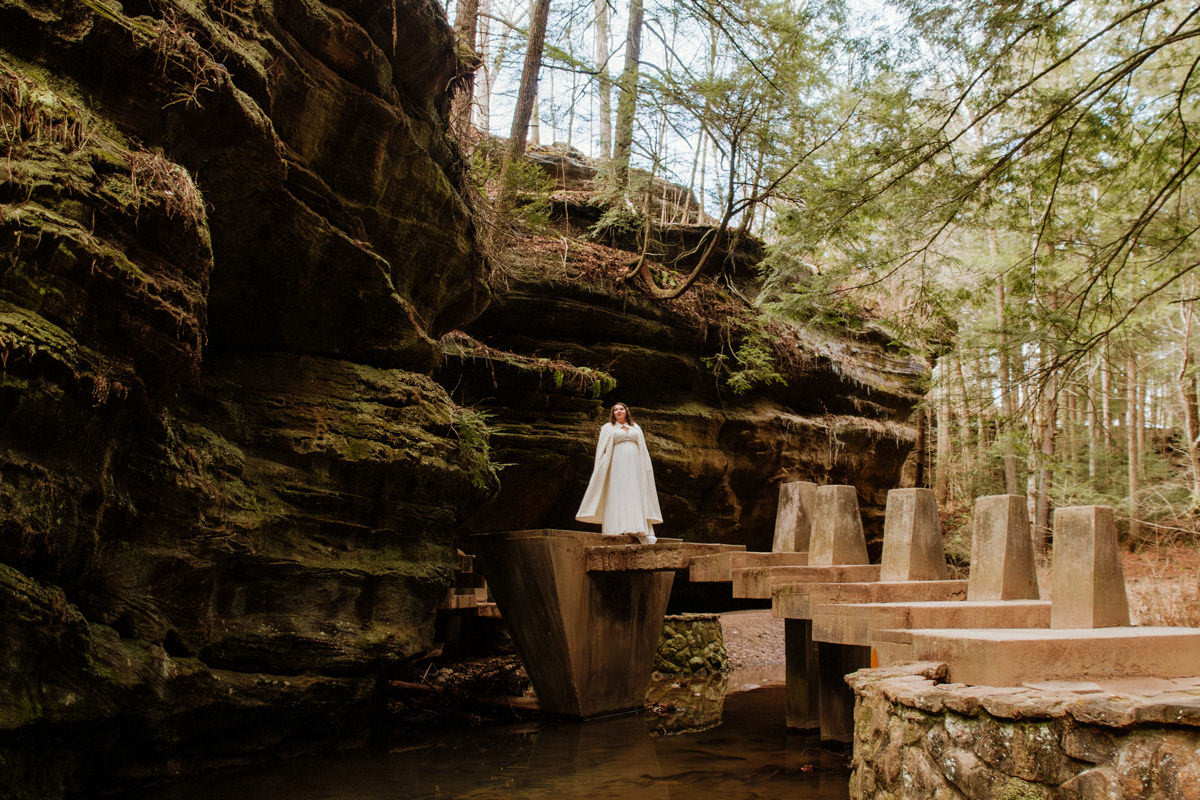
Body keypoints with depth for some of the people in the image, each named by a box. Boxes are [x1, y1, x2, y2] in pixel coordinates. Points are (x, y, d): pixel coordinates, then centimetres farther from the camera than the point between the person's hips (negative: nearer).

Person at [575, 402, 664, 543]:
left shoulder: (635, 427, 21)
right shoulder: (608, 428, 13)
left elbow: (643, 449, 19)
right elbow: (602, 449, 7)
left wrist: (646, 467, 9)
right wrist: (600, 469, -4)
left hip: (635, 466, 3)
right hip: (618, 465, -2)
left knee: (637, 496, -5)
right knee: (618, 496, -10)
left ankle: (643, 531, -10)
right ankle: (618, 529, -15)